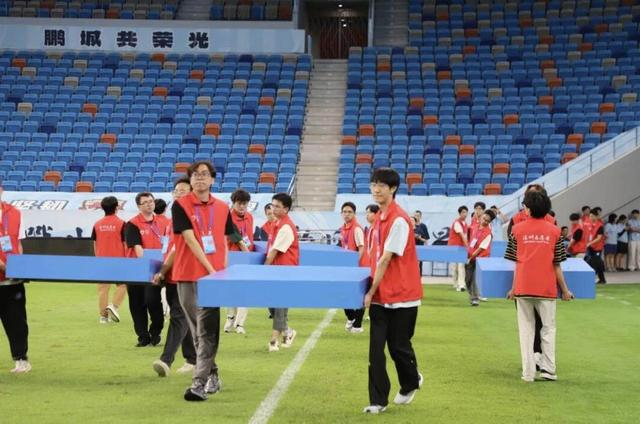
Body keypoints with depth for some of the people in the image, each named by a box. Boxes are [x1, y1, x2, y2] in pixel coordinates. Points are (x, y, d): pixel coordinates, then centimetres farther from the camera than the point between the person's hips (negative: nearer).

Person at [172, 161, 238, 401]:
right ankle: (212, 375, 24)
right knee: (197, 331, 8)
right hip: (187, 276, -1)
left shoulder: (222, 208, 9)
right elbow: (190, 239, -10)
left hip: (213, 277, 1)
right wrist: (210, 269, -17)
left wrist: (224, 271, 3)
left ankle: (199, 383, -13)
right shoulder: (180, 206, -2)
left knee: (207, 331, -9)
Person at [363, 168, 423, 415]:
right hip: (380, 296, 7)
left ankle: (411, 383, 35)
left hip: (402, 296, -6)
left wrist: (371, 291, -15)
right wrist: (373, 288, 7)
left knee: (398, 346, 8)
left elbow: (386, 259, -18)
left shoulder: (399, 220, -17)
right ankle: (378, 400, 6)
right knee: (376, 349, 1)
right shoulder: (379, 217, 8)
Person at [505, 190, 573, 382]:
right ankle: (548, 369, 7)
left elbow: (516, 262, 3)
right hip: (547, 287, 0)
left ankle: (528, 372, 5)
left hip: (523, 287, 0)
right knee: (549, 327, 13)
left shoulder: (517, 229, 1)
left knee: (526, 329, 7)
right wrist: (565, 290, 11)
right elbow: (556, 265, 2)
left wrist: (513, 288, 11)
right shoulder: (554, 231, 1)